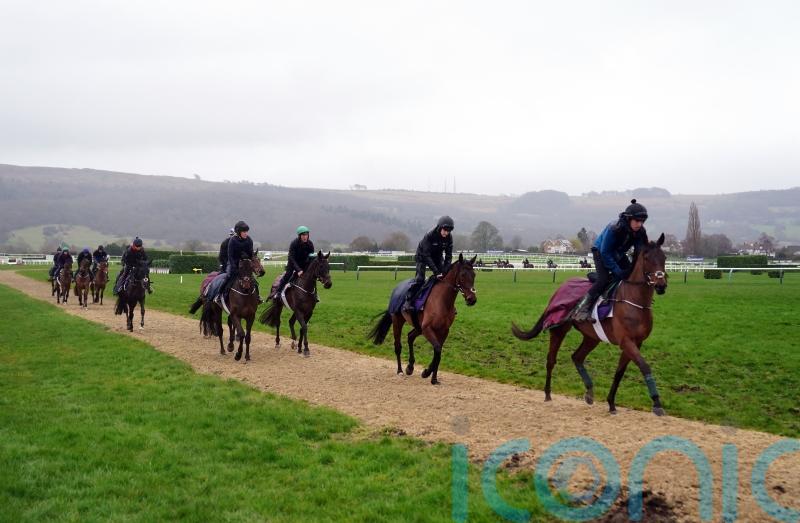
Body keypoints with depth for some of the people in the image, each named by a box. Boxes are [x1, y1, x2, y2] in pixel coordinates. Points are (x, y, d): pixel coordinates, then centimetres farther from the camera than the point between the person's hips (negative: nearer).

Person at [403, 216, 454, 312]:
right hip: (422, 257, -5)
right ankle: (408, 301, -16)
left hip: (438, 257, 5)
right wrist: (436, 272, -39)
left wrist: (445, 271, -27)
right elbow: (426, 256, -33)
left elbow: (448, 256, -14)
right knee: (420, 278, -20)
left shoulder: (449, 237, -19)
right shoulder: (429, 236, -33)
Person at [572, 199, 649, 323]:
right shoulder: (614, 228, -37)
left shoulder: (641, 231, -20)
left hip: (619, 254, 7)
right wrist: (618, 271, -30)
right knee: (604, 279, -25)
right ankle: (582, 309, -20)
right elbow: (605, 252, -31)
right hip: (601, 252, -7)